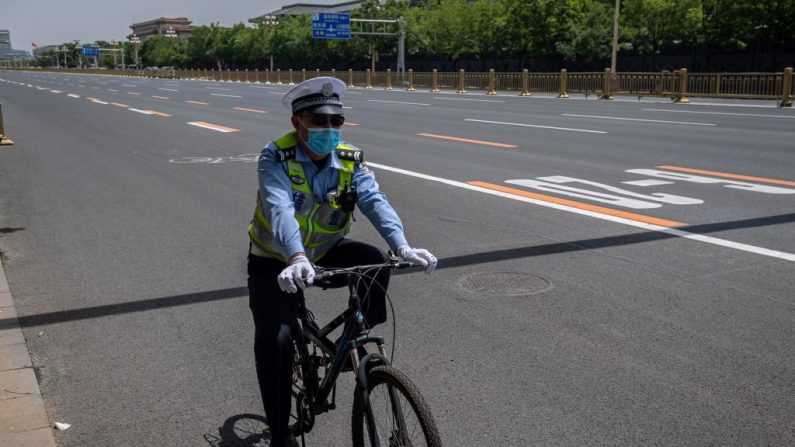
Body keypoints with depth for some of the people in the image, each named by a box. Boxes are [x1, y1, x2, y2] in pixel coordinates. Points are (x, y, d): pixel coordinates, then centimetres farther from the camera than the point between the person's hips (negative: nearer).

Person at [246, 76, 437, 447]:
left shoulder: (351, 161, -12)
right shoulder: (276, 157, -23)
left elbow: (375, 201, -27)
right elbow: (280, 210, -40)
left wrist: (401, 245, -45)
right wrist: (297, 258, -58)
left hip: (325, 251, 3)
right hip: (277, 262, -3)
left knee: (375, 262, -25)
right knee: (275, 339, -16)